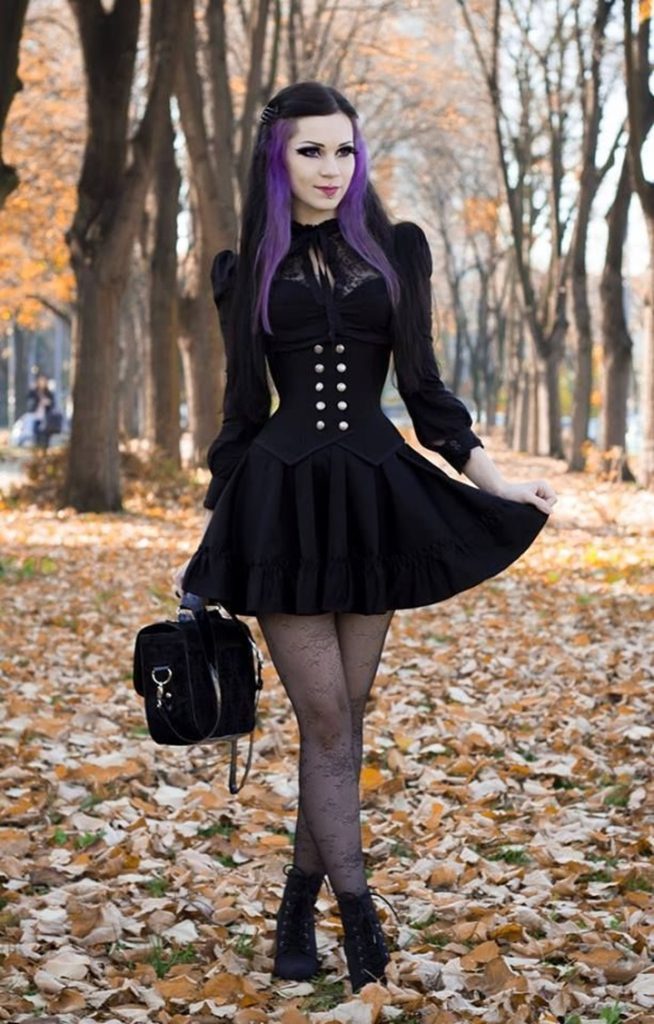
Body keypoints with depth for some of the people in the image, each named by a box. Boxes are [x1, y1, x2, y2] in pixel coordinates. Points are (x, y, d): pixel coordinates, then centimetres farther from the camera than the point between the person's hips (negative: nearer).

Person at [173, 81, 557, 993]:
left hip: (376, 499, 2)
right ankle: (359, 911, -2)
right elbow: (242, 405, 8)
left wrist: (495, 479, -1)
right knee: (326, 718, -5)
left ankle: (300, 906, 16)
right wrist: (207, 534, 7)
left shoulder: (397, 250, 8)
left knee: (344, 716, 5)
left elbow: (421, 382, 7)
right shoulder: (249, 269, 6)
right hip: (281, 499, -2)